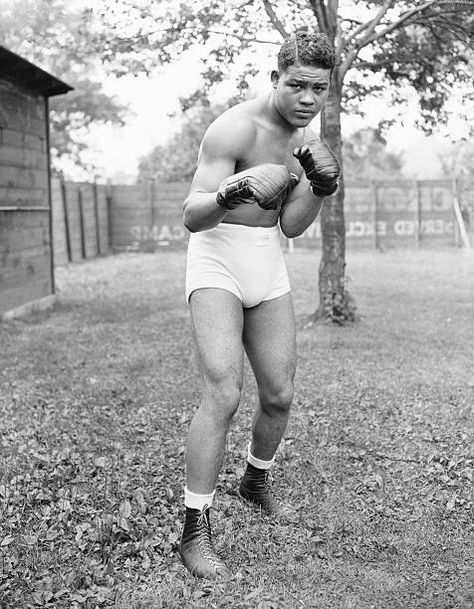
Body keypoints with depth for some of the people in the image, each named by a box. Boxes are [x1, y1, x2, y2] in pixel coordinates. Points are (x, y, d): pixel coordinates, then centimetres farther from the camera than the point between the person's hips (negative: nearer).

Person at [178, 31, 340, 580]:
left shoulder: (306, 138, 5)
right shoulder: (235, 128, -18)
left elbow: (291, 226, 1)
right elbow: (192, 217, -26)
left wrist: (322, 185, -16)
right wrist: (235, 189, -45)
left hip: (268, 266, 7)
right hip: (217, 262, -7)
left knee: (279, 395, 9)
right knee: (223, 394, -20)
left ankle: (256, 481, 37)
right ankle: (194, 533, -10)